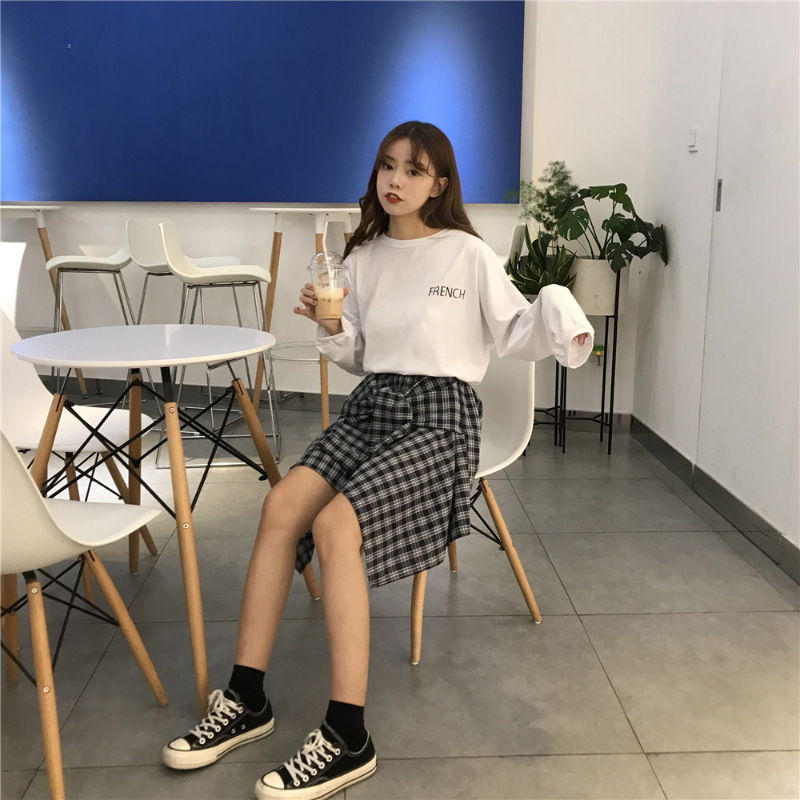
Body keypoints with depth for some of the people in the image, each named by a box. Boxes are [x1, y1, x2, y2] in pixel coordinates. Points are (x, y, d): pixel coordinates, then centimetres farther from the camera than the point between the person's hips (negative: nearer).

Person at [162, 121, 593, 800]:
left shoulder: (469, 255, 0)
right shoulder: (364, 258, 14)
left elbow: (517, 335, 0)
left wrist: (557, 313, -20)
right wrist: (331, 329, -2)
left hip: (440, 416, -5)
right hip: (371, 406, 5)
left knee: (336, 525, -28)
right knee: (281, 504, -21)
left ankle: (348, 739, -21)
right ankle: (245, 699, -11)